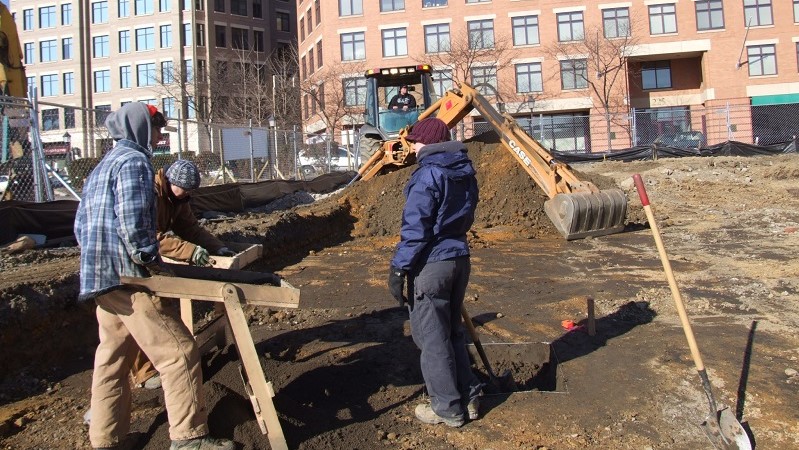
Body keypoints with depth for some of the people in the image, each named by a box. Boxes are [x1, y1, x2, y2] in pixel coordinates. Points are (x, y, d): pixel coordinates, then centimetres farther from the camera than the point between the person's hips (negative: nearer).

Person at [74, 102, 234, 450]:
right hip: (129, 278, -10)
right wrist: (155, 262, -12)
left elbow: (81, 225, 22)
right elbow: (133, 224, -21)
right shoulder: (134, 161, -10)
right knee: (179, 353, -6)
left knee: (111, 359, 16)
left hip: (99, 278, 10)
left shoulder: (101, 167, 21)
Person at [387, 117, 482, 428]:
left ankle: (448, 408, 15)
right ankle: (468, 398, 27)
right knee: (453, 331, 20)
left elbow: (415, 229, -19)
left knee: (432, 338, 5)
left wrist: (398, 269, -15)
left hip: (431, 263, -8)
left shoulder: (428, 175, -16)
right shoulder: (465, 172, 10)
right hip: (460, 258, 8)